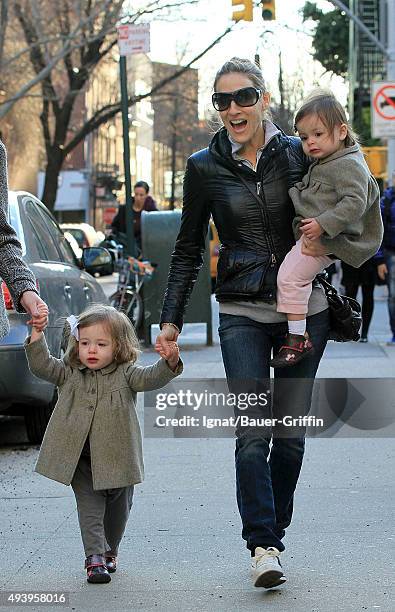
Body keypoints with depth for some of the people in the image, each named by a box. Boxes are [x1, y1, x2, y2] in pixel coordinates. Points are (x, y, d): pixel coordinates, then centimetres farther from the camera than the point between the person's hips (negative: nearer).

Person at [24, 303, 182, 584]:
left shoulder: (125, 373, -3)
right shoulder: (70, 373, 2)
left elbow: (150, 378, -17)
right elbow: (43, 366, -5)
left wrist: (170, 362, -36)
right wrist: (37, 335, -17)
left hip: (117, 458, 0)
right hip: (80, 459, 0)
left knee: (118, 507, 15)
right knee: (90, 507, -6)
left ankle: (110, 551, 34)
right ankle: (95, 556, -8)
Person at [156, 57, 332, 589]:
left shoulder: (297, 154, 1)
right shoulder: (205, 167, 1)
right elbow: (188, 250, 7)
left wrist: (325, 242, -9)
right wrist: (171, 320, 3)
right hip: (242, 315, -1)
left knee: (290, 432, 5)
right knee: (253, 432, -12)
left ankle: (274, 533, 20)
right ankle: (262, 545, -9)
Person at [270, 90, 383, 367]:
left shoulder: (349, 165, -15)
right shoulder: (322, 164, 17)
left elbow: (354, 203, -25)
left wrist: (323, 224, -29)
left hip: (326, 239, -11)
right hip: (313, 234, 11)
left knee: (291, 275, -18)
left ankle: (298, 338, -16)